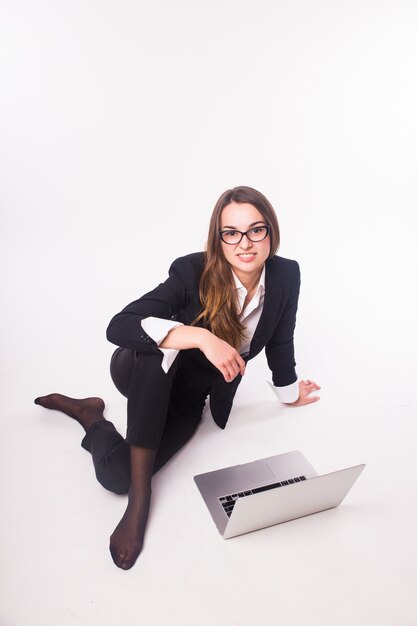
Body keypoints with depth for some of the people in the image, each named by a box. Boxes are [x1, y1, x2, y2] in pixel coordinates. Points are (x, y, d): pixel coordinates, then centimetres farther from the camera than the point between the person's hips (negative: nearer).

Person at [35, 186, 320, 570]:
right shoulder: (193, 272, -25)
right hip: (145, 373, -2)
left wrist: (289, 392, 19)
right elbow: (118, 327, -34)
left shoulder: (286, 276, -14)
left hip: (188, 397, 2)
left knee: (118, 477, -20)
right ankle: (141, 498, -23)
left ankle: (90, 415, 13)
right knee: (156, 347, -40)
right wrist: (202, 337, -44)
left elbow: (279, 341, 4)